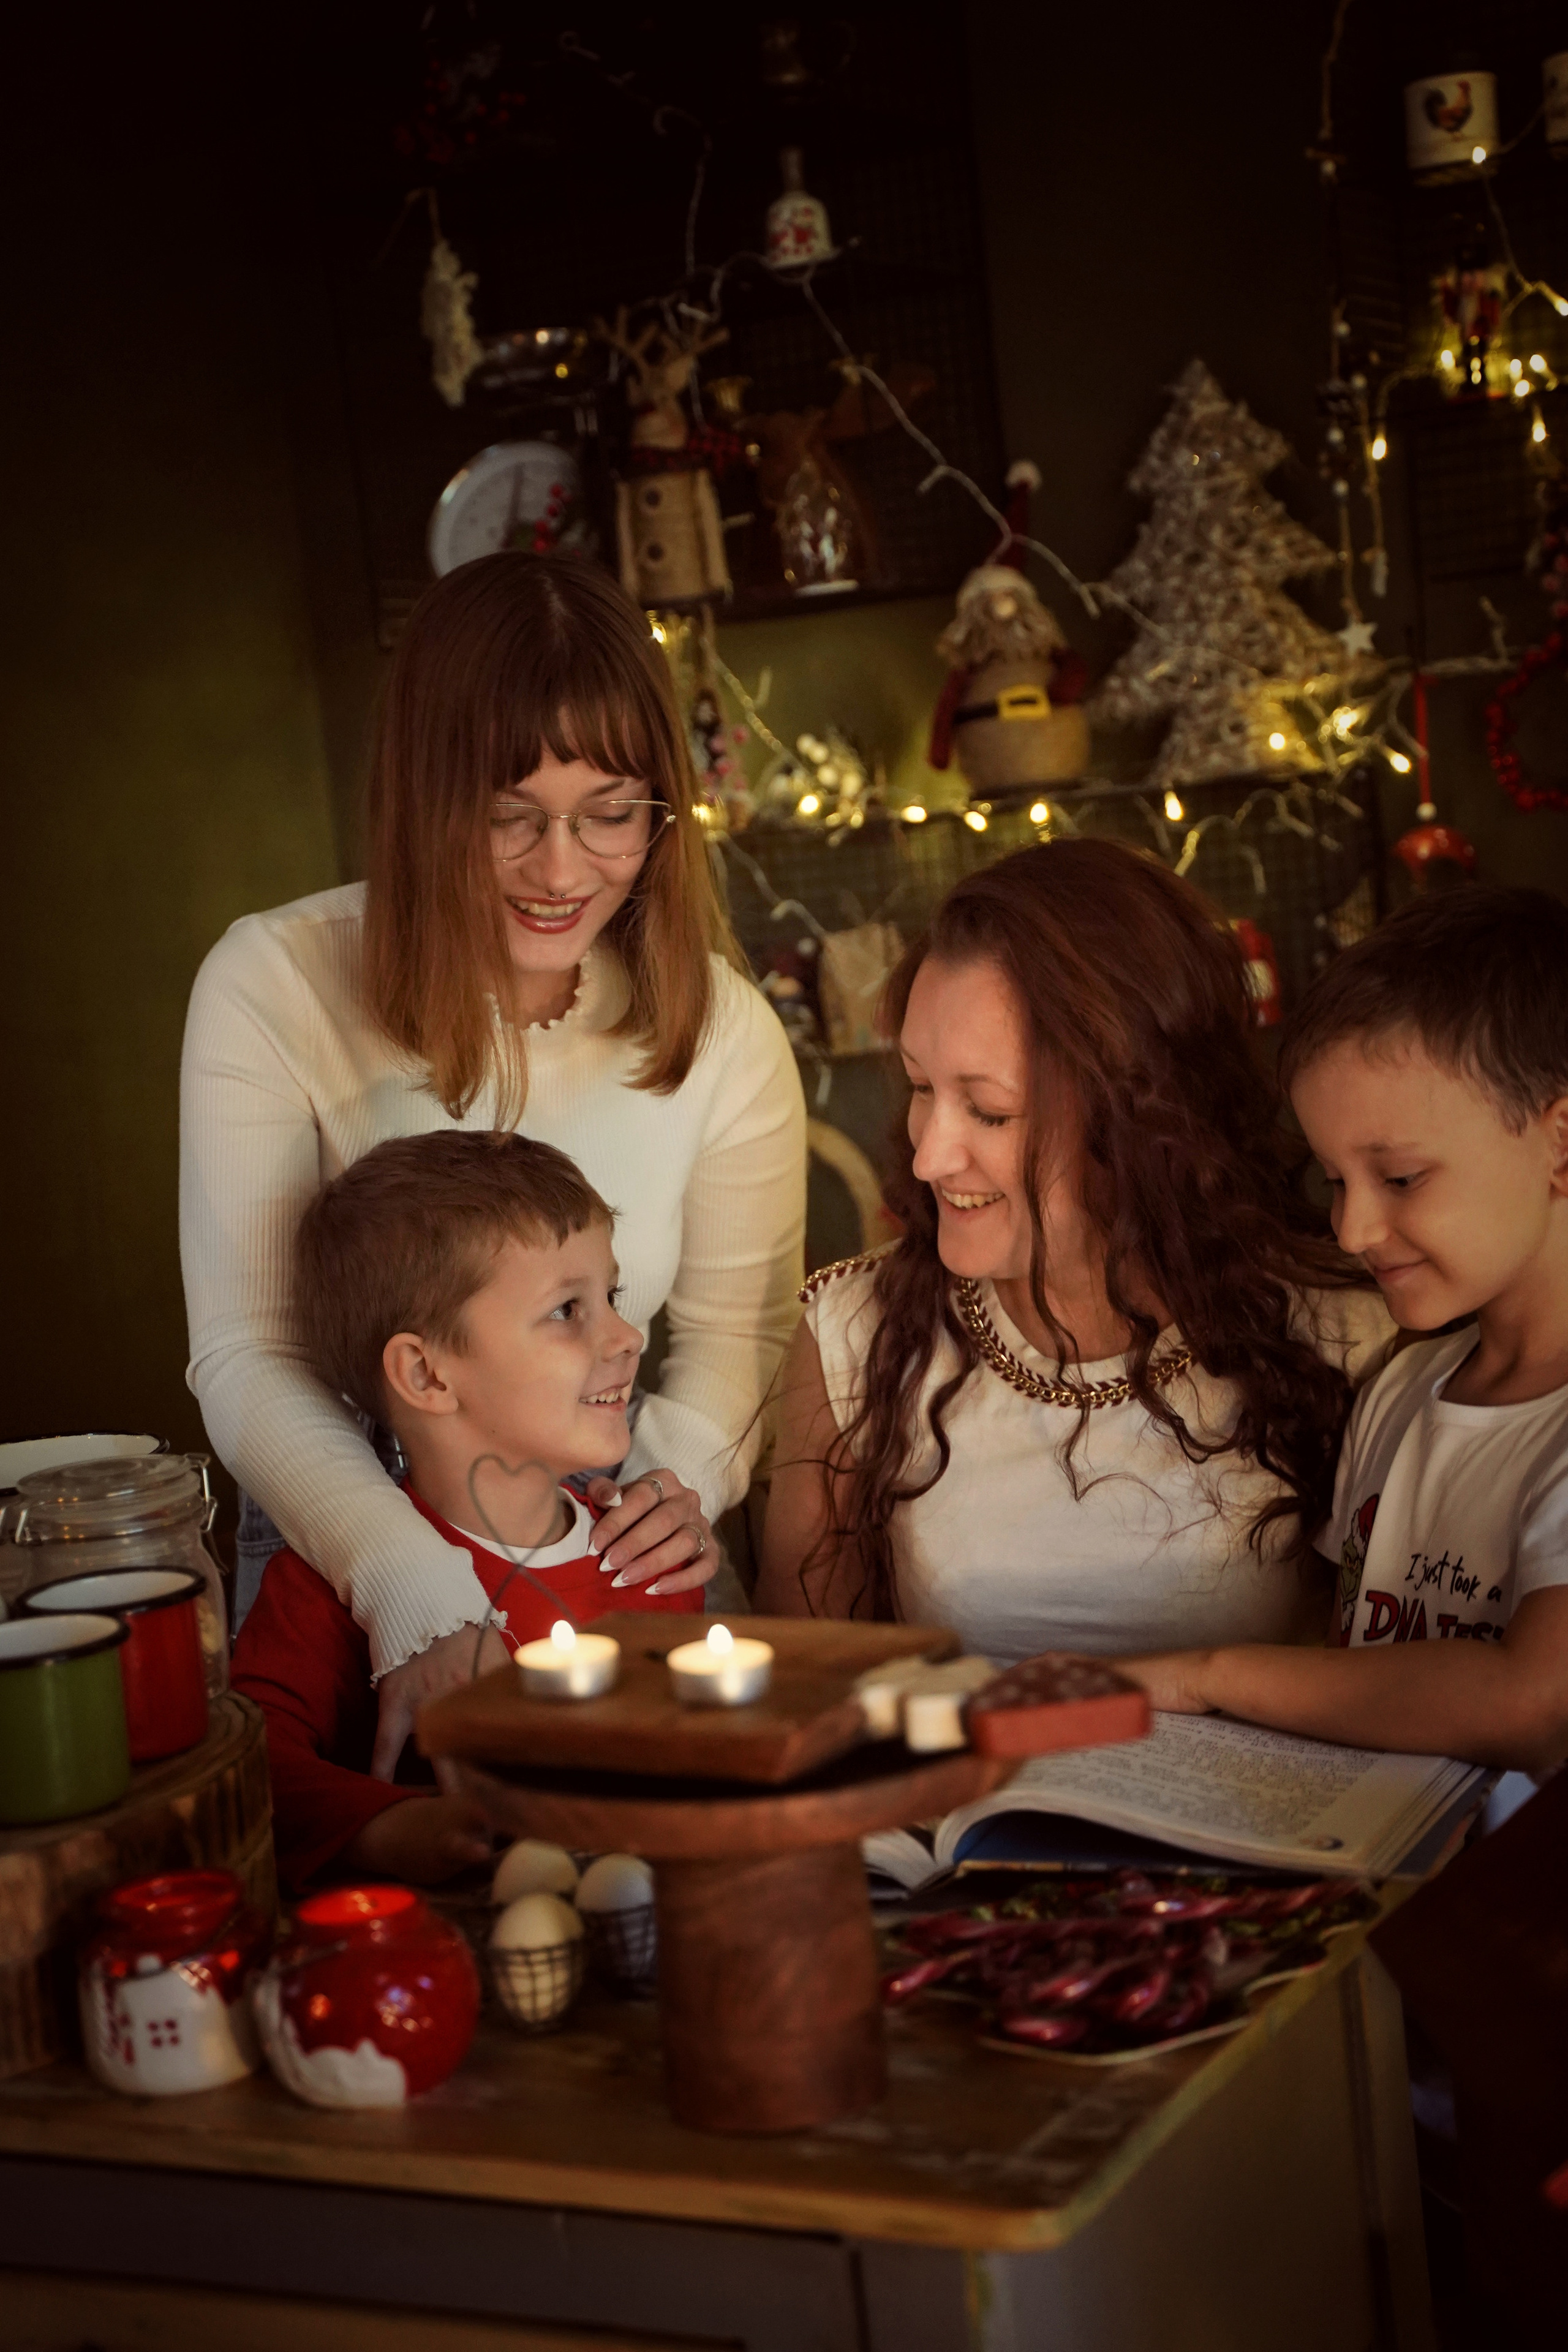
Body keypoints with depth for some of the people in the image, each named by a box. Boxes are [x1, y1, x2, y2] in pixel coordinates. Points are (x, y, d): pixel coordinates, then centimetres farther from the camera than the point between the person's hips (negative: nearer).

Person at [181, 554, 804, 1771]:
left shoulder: (723, 1031, -5)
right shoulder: (273, 986, -13)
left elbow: (736, 1324, 7)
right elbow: (249, 1359, -16)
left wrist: (683, 1472, -16)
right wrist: (418, 1594, -32)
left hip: (608, 1554, 2)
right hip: (340, 1550, -2)